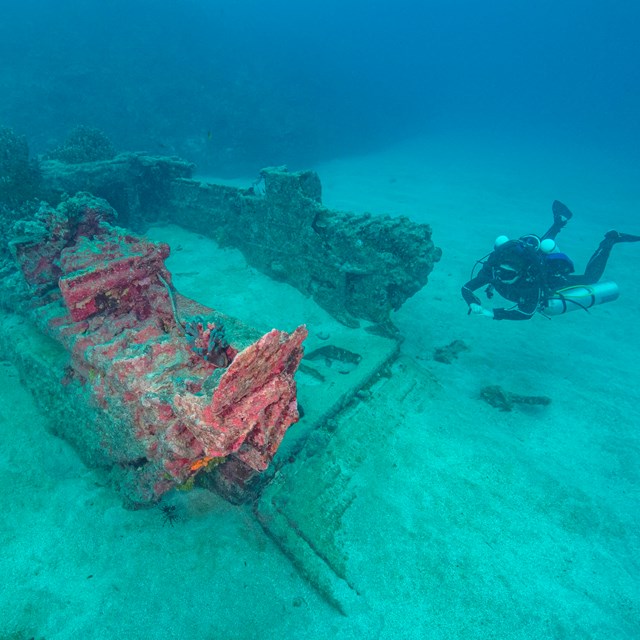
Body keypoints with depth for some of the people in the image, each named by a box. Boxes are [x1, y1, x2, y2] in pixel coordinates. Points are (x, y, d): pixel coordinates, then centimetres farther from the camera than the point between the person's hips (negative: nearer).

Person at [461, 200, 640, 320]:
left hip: (552, 278, -5)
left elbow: (527, 312, -48)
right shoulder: (492, 269, -39)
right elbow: (466, 288, -35)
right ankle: (560, 221, 49)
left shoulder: (532, 280, -48)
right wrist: (474, 305, -55)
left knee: (589, 278, 18)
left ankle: (609, 241, 27)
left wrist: (495, 314, -57)